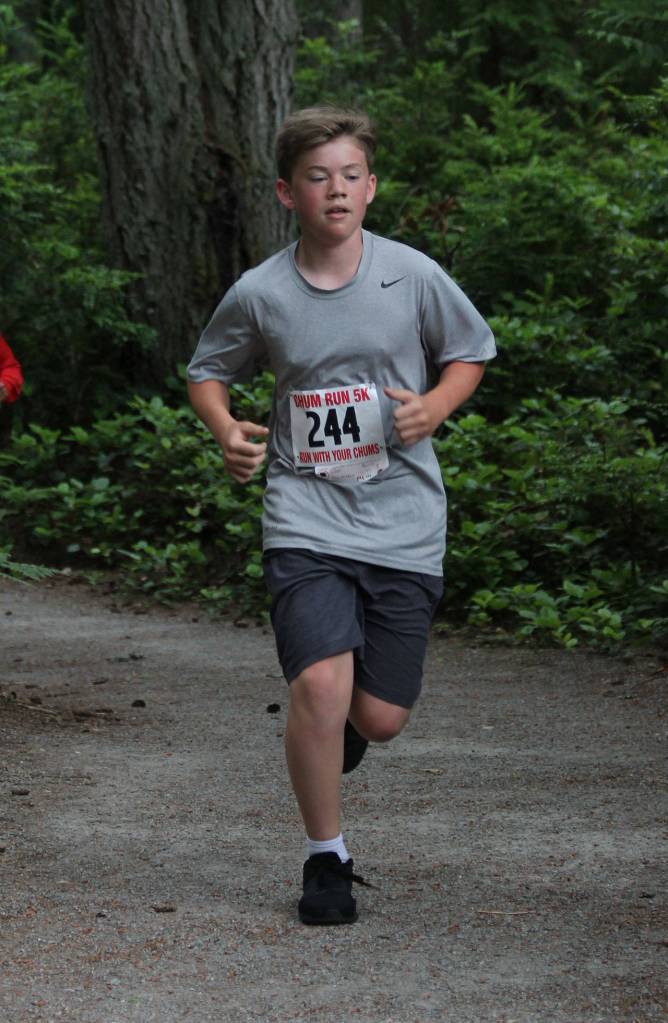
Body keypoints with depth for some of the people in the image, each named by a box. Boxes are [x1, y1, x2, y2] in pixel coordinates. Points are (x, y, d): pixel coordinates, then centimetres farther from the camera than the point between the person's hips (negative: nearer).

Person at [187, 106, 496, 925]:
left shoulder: (413, 275, -2)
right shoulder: (259, 294, -2)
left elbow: (469, 352, 14)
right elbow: (207, 371, 15)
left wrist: (433, 408, -6)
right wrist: (226, 431, -5)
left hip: (404, 523, 1)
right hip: (306, 519, -1)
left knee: (381, 719, 1)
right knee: (321, 683, -21)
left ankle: (337, 729, 41)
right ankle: (325, 859, 0)